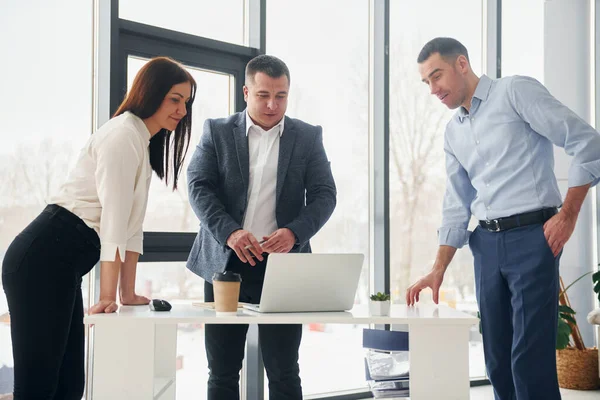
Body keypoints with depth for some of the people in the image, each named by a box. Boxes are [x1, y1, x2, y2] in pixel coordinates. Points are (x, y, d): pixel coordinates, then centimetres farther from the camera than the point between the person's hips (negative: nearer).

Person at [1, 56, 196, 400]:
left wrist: (128, 292, 15)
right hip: (43, 261, -10)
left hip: (62, 265, 10)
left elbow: (132, 222, 18)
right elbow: (114, 217, -16)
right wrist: (108, 296, -17)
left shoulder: (144, 144, 20)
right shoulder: (124, 134, -10)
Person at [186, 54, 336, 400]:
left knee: (284, 372, 3)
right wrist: (229, 232, -19)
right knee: (222, 371, 7)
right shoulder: (217, 132, 6)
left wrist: (294, 232, -18)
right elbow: (199, 186, -2)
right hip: (226, 262, 1)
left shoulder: (308, 137, 7)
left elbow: (324, 194, 1)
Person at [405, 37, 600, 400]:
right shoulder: (453, 132, 17)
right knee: (498, 359, 9)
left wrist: (568, 214, -12)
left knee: (530, 358, -10)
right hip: (487, 243, 7)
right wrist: (438, 270, 9)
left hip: (532, 235, -7)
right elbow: (457, 206, 18)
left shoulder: (515, 91, -4)